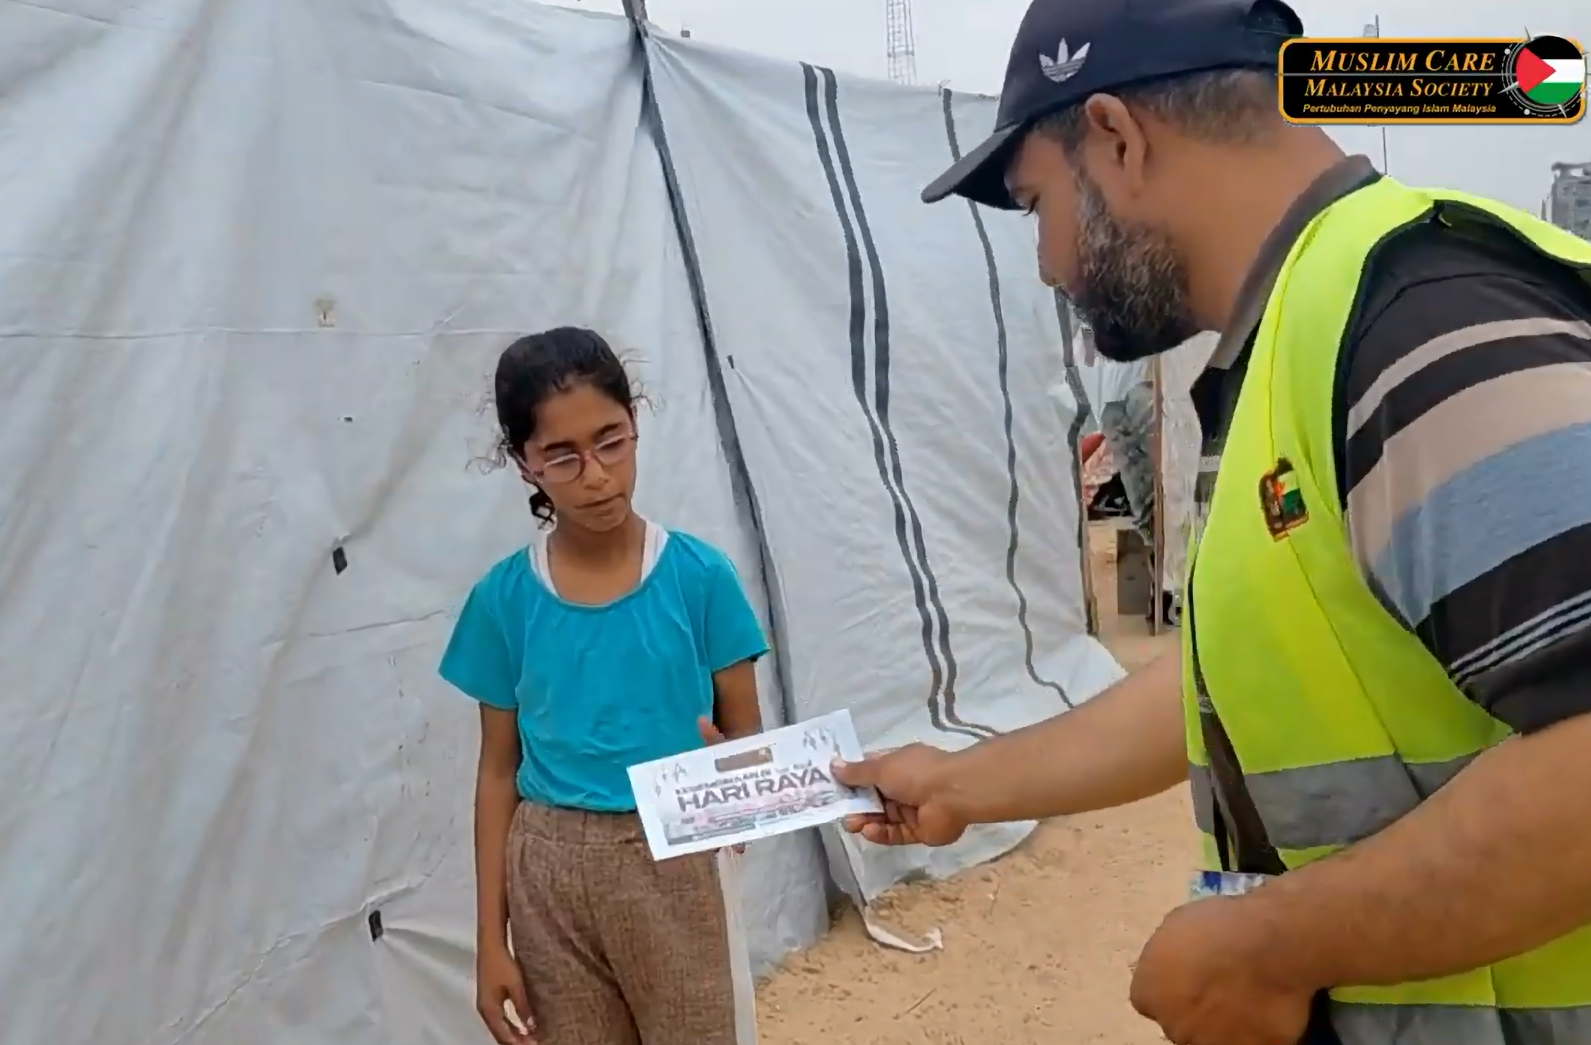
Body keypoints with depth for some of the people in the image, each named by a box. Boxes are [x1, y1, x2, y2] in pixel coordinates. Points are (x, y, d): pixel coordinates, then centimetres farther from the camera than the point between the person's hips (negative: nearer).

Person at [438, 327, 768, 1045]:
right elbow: (498, 772, 2)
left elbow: (747, 735, -2)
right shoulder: (505, 598, -5)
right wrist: (491, 941, 2)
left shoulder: (698, 575, -9)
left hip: (668, 866, -1)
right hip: (548, 873, 1)